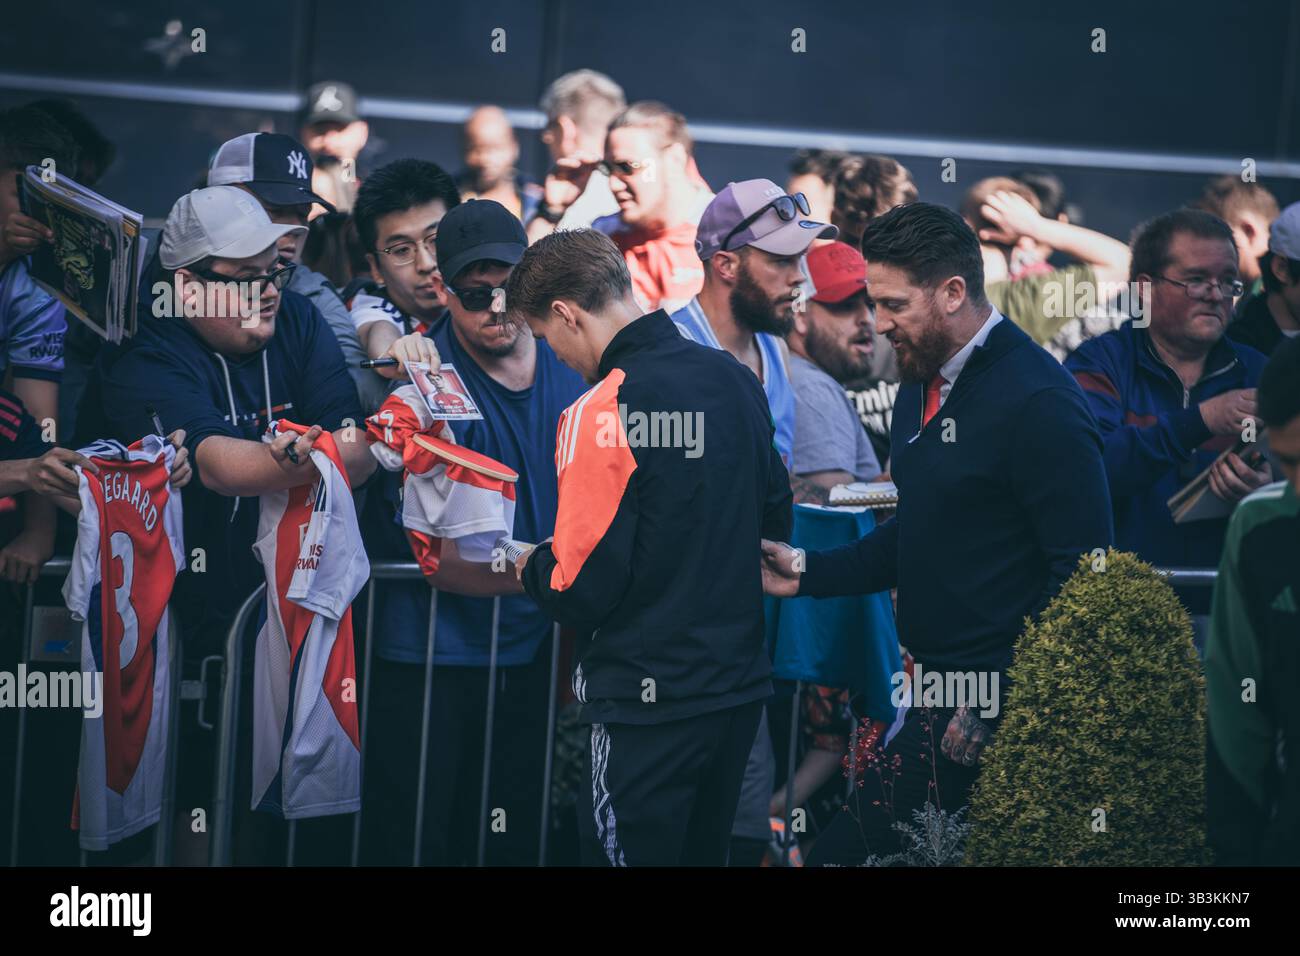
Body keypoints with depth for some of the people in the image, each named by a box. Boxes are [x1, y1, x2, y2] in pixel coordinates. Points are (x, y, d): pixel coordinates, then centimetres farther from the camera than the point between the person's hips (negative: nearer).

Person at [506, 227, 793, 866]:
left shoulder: (601, 413, -18)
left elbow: (582, 592, -17)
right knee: (705, 852, 19)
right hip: (741, 687, 8)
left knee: (628, 852, 2)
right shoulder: (736, 381, 5)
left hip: (649, 706, -8)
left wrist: (532, 568, 3)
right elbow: (774, 516, 16)